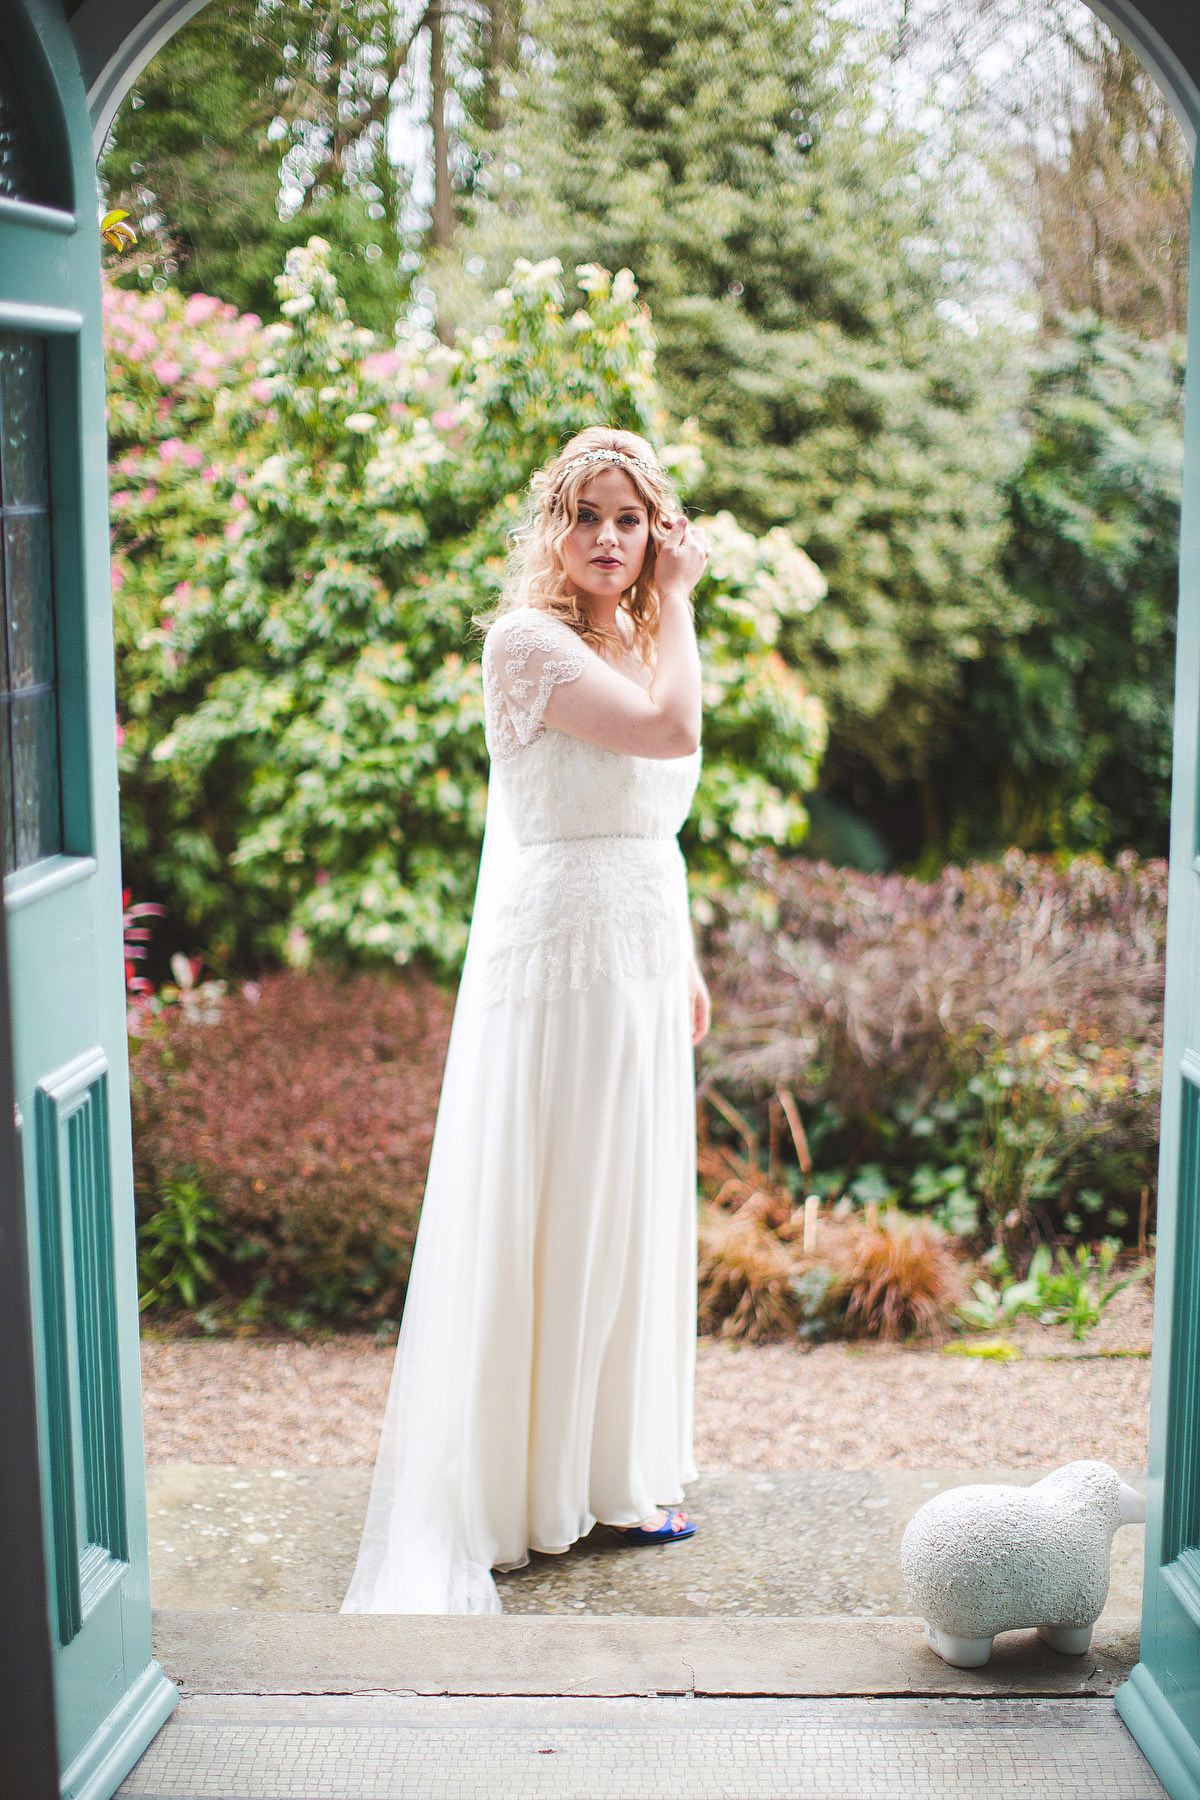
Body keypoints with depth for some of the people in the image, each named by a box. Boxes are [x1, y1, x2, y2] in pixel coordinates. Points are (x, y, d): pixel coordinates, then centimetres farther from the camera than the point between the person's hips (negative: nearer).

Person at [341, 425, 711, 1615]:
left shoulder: (632, 637, 15)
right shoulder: (530, 638, -12)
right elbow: (671, 728, -24)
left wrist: (684, 963, 18)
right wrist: (678, 601, -11)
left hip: (636, 961, 9)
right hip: (555, 951, -9)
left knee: (628, 1209, 13)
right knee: (539, 1216, -2)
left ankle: (608, 1472, 25)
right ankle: (514, 1486, 10)